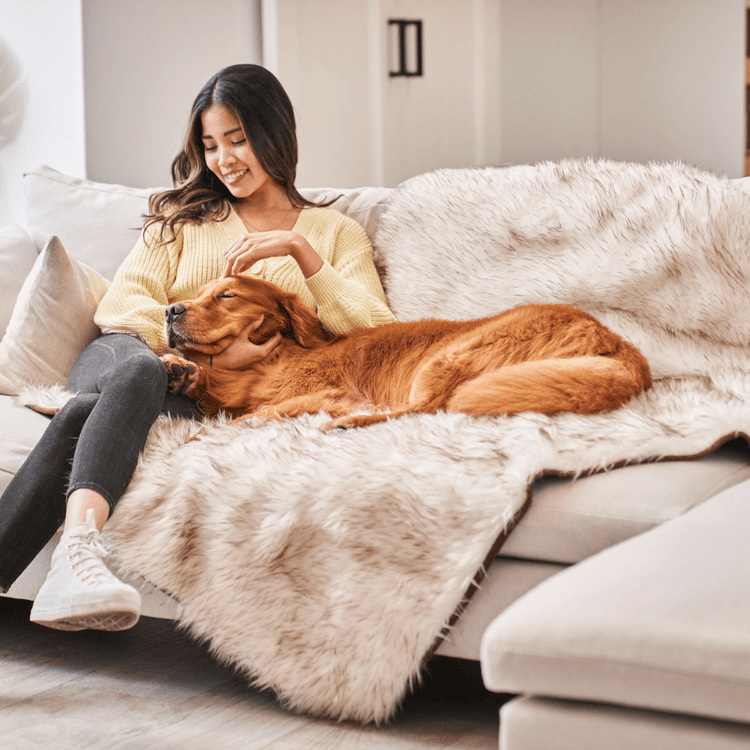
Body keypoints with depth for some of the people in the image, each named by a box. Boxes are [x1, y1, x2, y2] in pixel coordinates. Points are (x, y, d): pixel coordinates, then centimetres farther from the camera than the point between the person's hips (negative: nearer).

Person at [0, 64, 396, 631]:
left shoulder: (337, 232, 21)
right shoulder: (185, 215, 25)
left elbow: (377, 334, 3)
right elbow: (120, 306, 9)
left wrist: (299, 248, -7)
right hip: (124, 352, 1)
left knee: (93, 410, -34)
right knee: (138, 368, -38)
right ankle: (80, 542, -60)